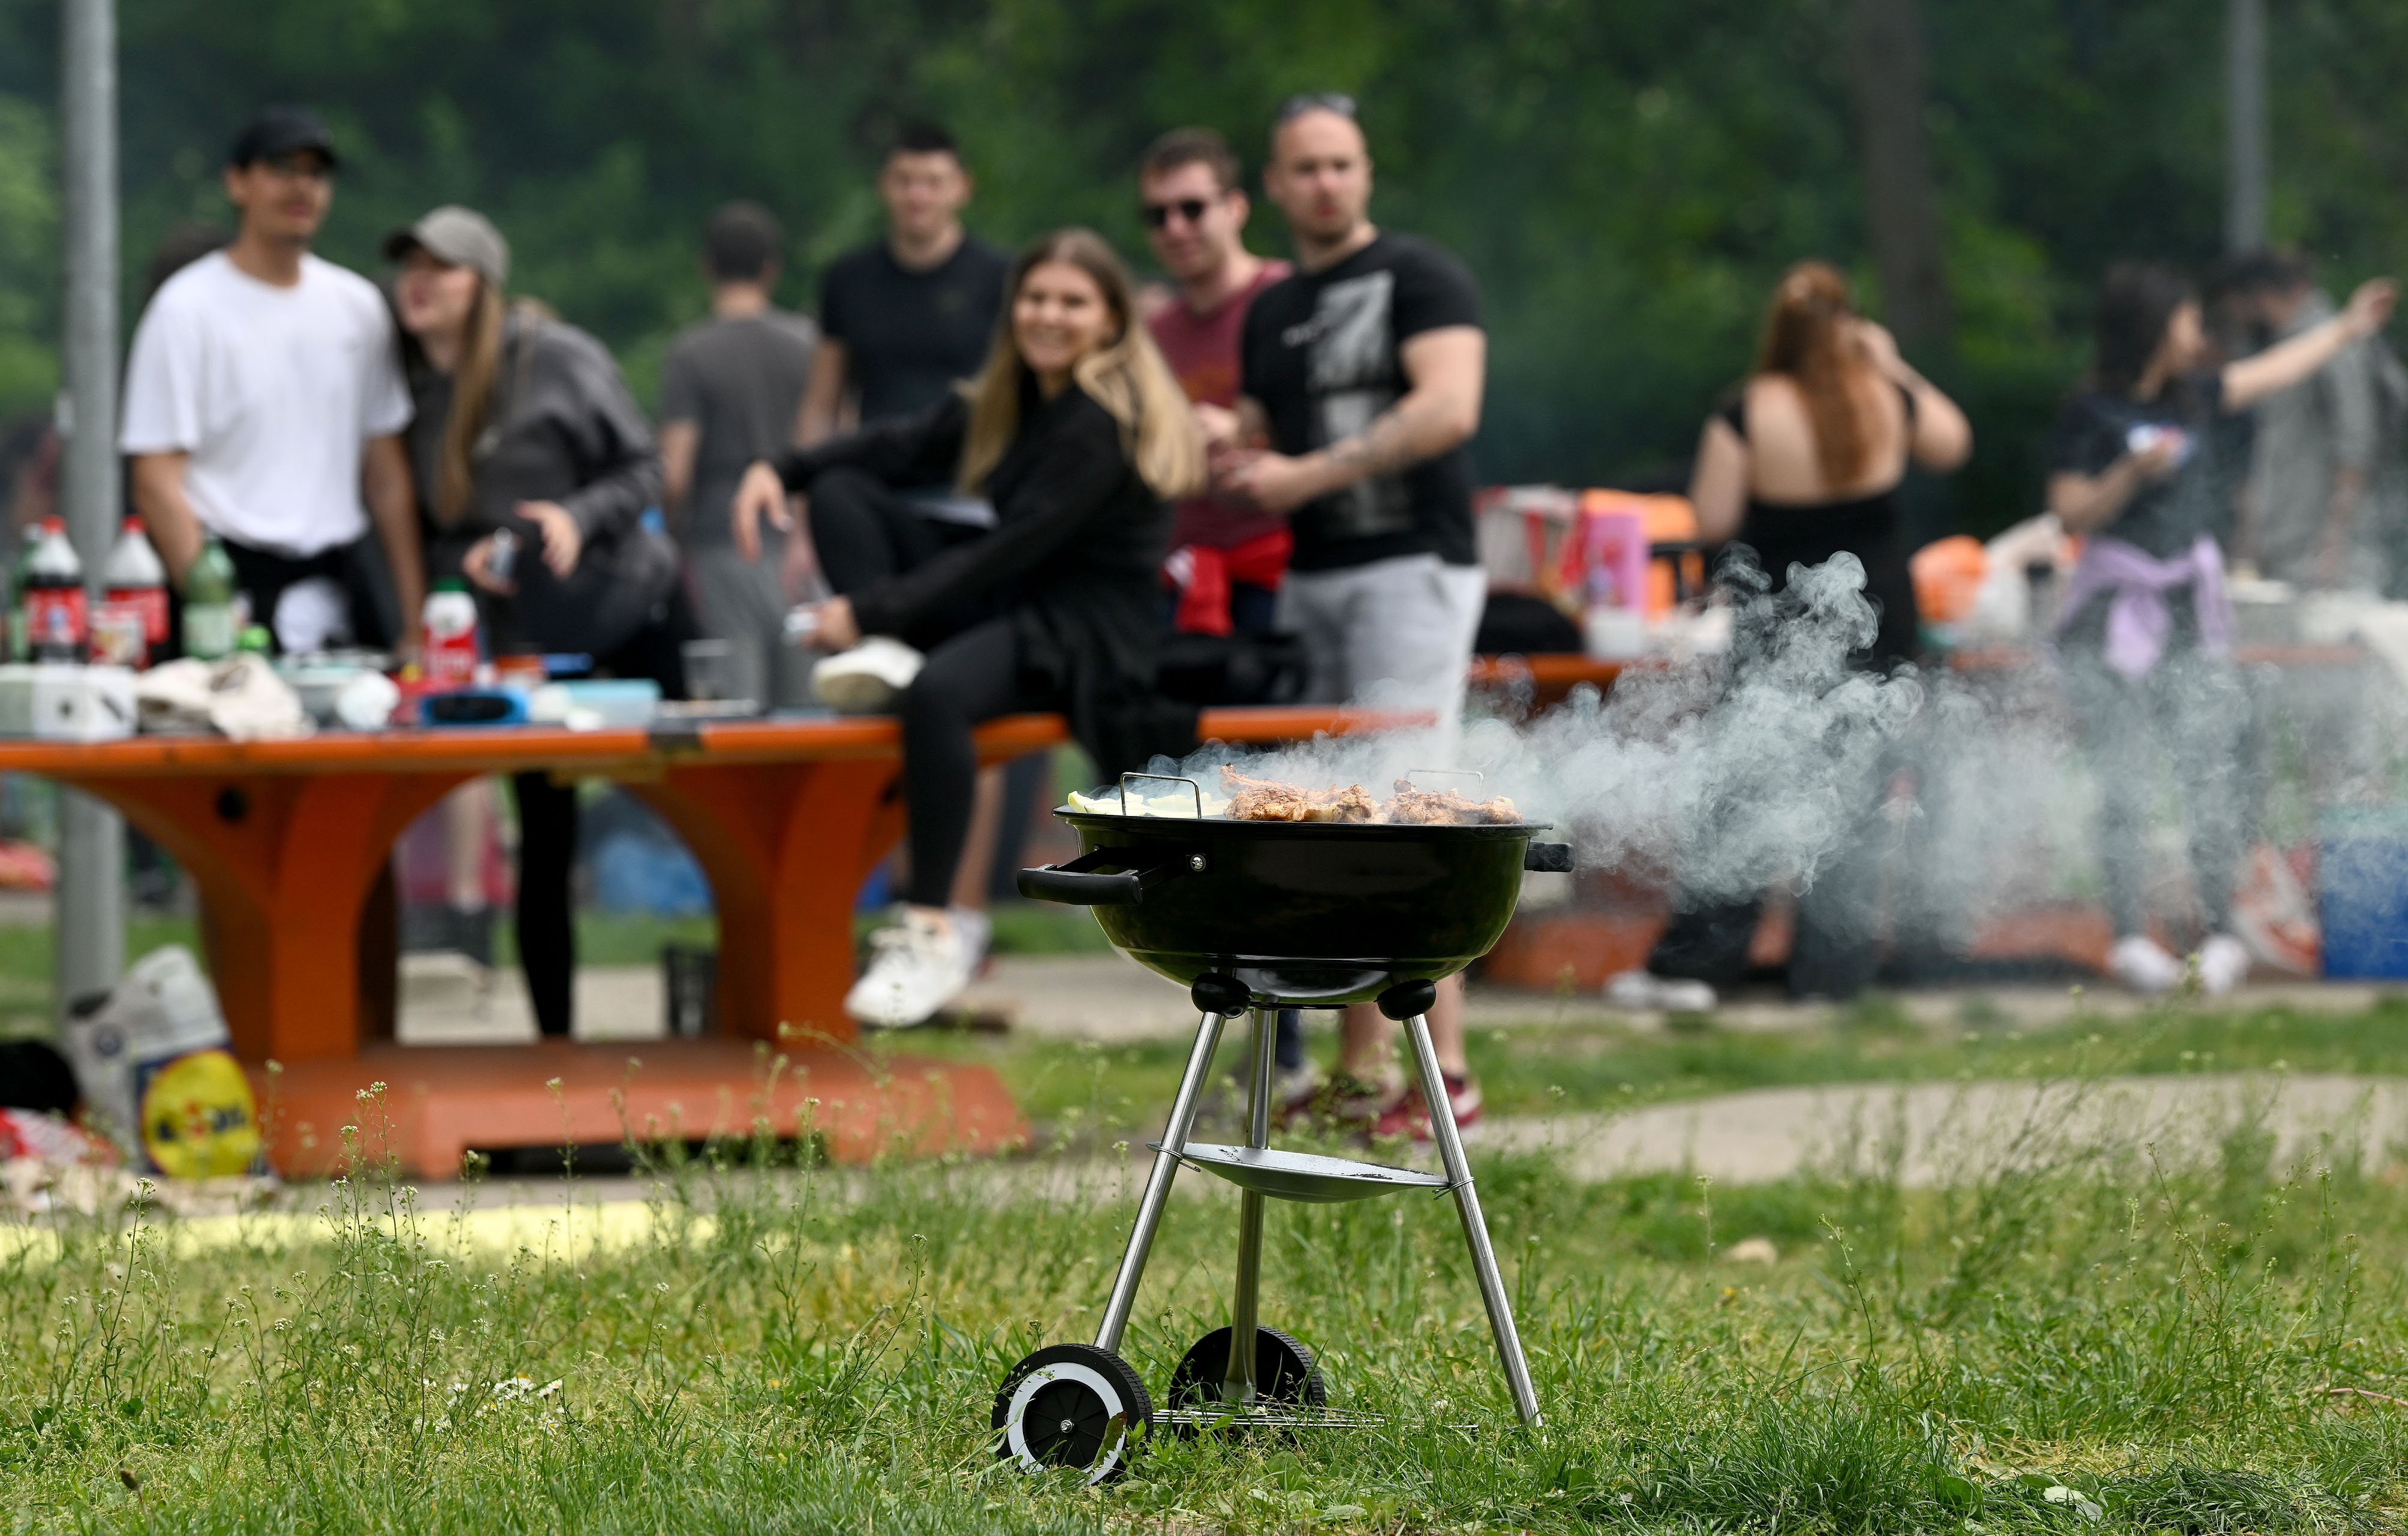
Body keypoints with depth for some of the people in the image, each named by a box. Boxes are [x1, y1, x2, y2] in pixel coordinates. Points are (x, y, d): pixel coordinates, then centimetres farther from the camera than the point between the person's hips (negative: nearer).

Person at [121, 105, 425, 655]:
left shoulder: (358, 305, 14)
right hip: (238, 578, -5)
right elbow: (158, 480, -8)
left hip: (345, 578, 5)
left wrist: (415, 620, 9)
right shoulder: (188, 307, -3)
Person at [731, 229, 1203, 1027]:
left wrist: (872, 612, -22)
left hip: (1086, 635, -9)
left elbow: (1009, 554, -21)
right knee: (842, 491, 2)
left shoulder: (1106, 424, -16)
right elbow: (907, 445, 13)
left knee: (938, 690, -41)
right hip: (1001, 605, 9)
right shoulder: (1011, 400, 13)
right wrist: (783, 470, -5)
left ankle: (933, 934, -38)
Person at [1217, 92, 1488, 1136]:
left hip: (1411, 569, -7)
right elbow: (1258, 451, 27)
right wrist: (1236, 474, 2)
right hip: (1312, 581, 7)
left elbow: (1449, 409, -18)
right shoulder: (1271, 313, 18)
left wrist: (1308, 474, -17)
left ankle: (1446, 1073, -17)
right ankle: (1362, 1072, 6)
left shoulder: (1417, 277, -3)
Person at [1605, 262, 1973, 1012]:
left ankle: (1693, 963, -1)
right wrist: (1895, 366, 20)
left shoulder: (1750, 413, -15)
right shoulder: (1888, 401, -4)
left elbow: (1713, 520, -12)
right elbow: (1953, 442, 16)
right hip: (1877, 619, 3)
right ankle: (1833, 964, 10)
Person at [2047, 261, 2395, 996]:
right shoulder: (2090, 416, -9)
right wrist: (2135, 472, -24)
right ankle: (2129, 938, 0)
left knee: (2211, 770, 1)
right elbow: (2071, 513, -11)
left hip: (2193, 613, 6)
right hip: (2117, 616, -6)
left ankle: (2220, 931, 7)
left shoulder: (2194, 396, 9)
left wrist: (2347, 328, 34)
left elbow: (2271, 372, 25)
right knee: (2126, 783, -5)